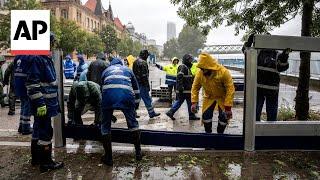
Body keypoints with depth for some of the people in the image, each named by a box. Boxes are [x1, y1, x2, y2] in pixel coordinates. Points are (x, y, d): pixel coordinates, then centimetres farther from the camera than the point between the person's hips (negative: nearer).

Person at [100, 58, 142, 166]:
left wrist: (110, 113, 45)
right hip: (126, 94, 0)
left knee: (105, 125, 15)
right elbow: (136, 90, 29)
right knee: (133, 122, 18)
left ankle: (108, 157, 20)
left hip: (108, 93, 0)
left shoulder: (106, 71, 34)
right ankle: (138, 152, 25)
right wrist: (135, 105, 39)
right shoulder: (128, 70, 32)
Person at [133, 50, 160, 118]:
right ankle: (152, 113, 9)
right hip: (142, 84, -9)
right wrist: (147, 85, -16)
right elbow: (144, 75, -20)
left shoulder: (135, 62, 14)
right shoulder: (143, 62, -15)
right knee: (147, 99, 1)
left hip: (136, 83, 9)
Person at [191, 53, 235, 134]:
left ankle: (220, 133, 19)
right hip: (209, 97, 2)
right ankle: (208, 133, 19)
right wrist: (194, 102, -19)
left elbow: (230, 89, -29)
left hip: (222, 97, -2)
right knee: (206, 115, -4)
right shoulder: (200, 73, -20)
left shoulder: (223, 72, -31)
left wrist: (228, 107, -30)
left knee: (224, 117, -6)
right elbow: (195, 88, -10)